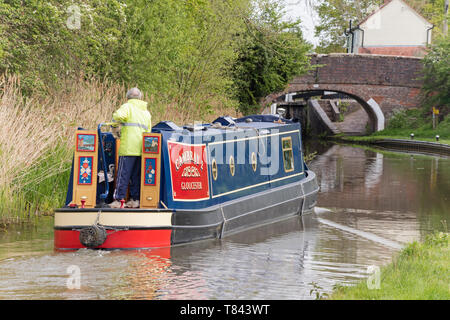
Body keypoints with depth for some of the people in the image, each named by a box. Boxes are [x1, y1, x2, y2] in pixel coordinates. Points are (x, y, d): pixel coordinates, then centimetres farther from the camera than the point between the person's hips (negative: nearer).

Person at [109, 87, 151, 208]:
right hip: (142, 149, 6)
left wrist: (115, 121, 2)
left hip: (128, 148, -6)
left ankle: (118, 200, -6)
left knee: (123, 175, -5)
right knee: (136, 176, 10)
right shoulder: (147, 112, 22)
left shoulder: (128, 106, 2)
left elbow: (118, 116, -18)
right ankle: (135, 199, 10)